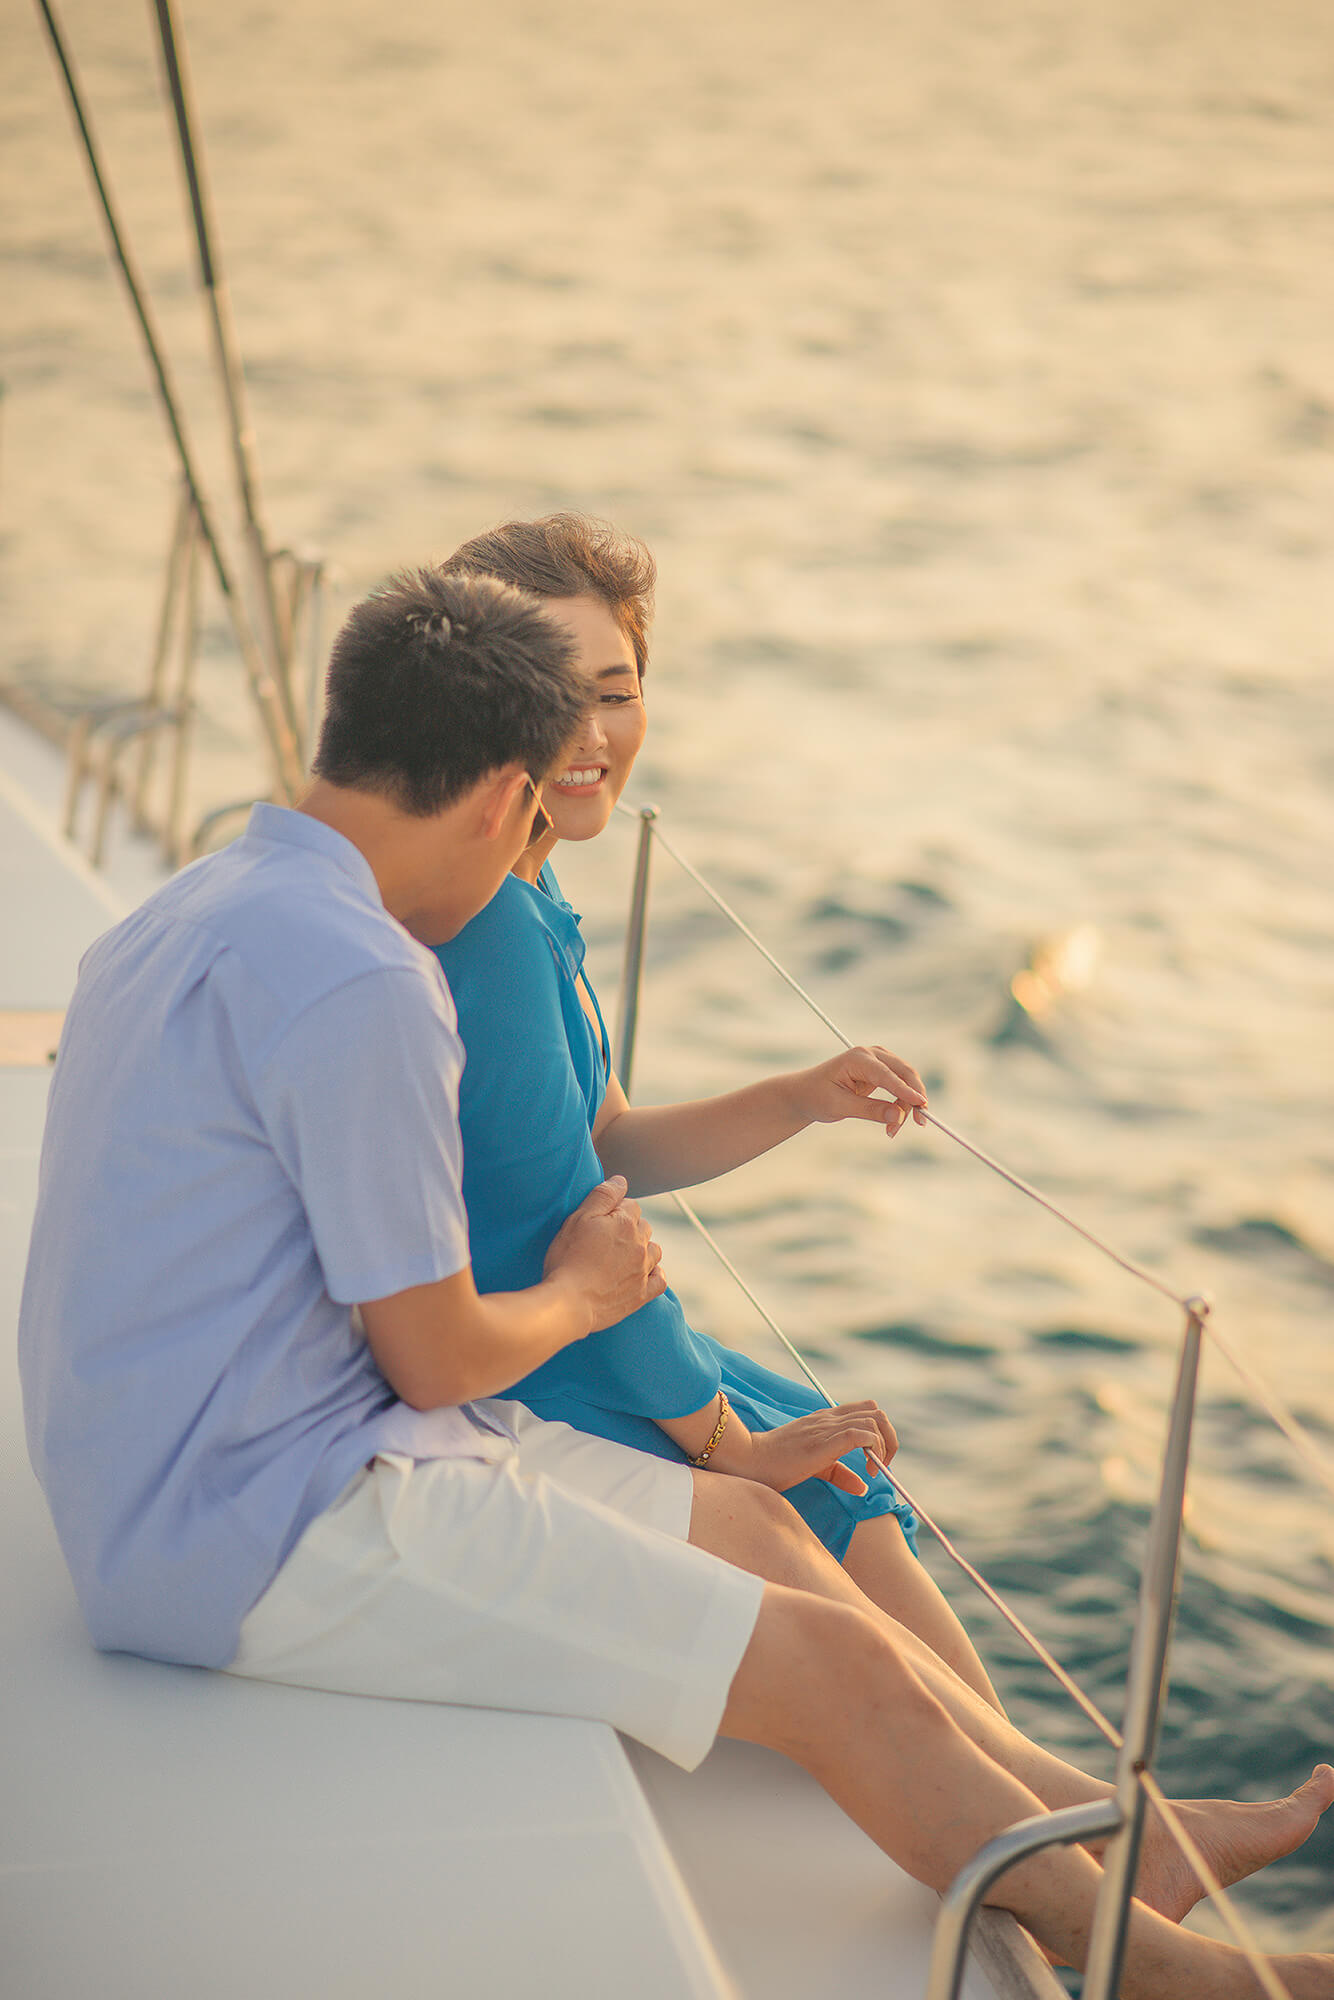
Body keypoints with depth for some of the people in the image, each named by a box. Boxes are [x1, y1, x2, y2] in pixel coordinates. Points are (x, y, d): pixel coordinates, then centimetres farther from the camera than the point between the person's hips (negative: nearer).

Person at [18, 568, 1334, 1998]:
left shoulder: (195, 913, 9)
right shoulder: (360, 983, -23)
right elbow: (438, 1362, -16)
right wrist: (583, 1291, 5)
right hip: (281, 1535, -10)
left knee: (750, 1526, 13)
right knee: (831, 1664, -6)